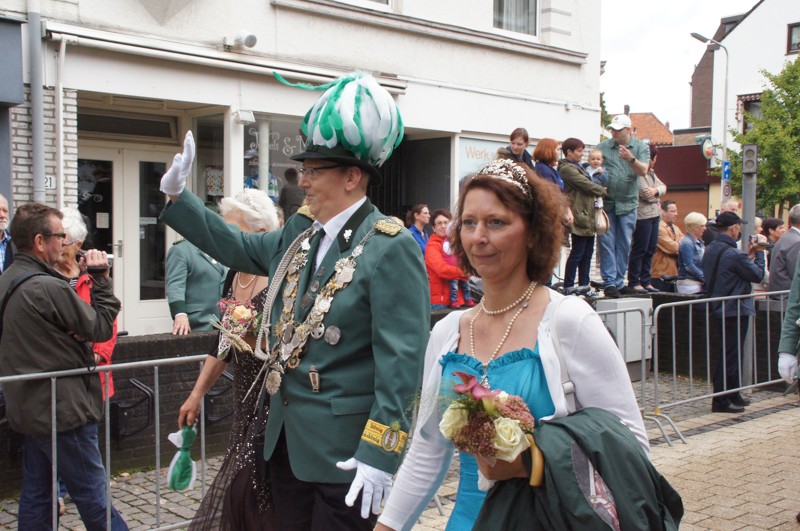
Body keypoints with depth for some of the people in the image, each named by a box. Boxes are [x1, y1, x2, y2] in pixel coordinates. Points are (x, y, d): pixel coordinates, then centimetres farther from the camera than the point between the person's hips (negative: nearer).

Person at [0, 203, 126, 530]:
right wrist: (101, 279, -7)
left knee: (36, 496, 15)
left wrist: (71, 333, -5)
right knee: (92, 497, 0)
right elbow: (102, 328, -13)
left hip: (28, 408, 9)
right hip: (63, 410, -9)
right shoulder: (48, 287, -21)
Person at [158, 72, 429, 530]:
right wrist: (177, 195, 20)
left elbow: (401, 359, -22)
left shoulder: (392, 248, -17)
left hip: (344, 451, -8)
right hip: (288, 440, 8)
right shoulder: (300, 232, 8)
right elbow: (239, 248, 24)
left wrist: (380, 452, -24)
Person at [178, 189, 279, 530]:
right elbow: (224, 343, 16)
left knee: (247, 486, -4)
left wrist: (255, 339, -29)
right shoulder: (234, 276, 7)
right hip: (246, 399, 7)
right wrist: (197, 393, 17)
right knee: (239, 487, 13)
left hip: (275, 401, -7)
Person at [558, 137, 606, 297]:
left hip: (588, 215, 10)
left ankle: (584, 285, 19)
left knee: (588, 252, 12)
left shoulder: (577, 167, 21)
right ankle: (568, 287, 0)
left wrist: (597, 193, 2)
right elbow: (586, 184, -14)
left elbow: (587, 184, 21)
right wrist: (603, 191, -1)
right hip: (579, 215, -10)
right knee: (577, 252, -6)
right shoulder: (566, 168, -12)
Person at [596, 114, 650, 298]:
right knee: (607, 243, -5)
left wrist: (631, 159, -25)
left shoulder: (641, 147, 5)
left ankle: (618, 281, 13)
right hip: (606, 202, -1)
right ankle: (609, 281, -4)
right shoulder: (602, 147, 5)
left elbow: (643, 171, -8)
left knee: (624, 244, 5)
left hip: (628, 203, 1)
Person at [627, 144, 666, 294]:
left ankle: (646, 281, 17)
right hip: (642, 215, -10)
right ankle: (634, 282, -1)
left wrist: (656, 190, -10)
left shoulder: (651, 173, 19)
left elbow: (663, 187, 12)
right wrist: (658, 195, 0)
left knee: (651, 249, 11)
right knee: (639, 249, -6)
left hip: (654, 214, 10)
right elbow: (645, 193, -20)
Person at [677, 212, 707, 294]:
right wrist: (706, 278, -18)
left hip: (699, 283, 9)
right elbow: (689, 266, -17)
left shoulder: (699, 242, 17)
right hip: (689, 284, -9)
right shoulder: (687, 243, -11)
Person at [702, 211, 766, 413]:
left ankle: (732, 395, 27)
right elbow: (757, 275, -12)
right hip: (736, 310, -9)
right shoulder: (733, 254, -22)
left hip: (720, 307, 9)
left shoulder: (710, 249, 7)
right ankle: (721, 400, 1)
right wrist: (759, 252, -1)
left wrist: (749, 255, 11)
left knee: (729, 353, 18)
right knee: (731, 355, -3)